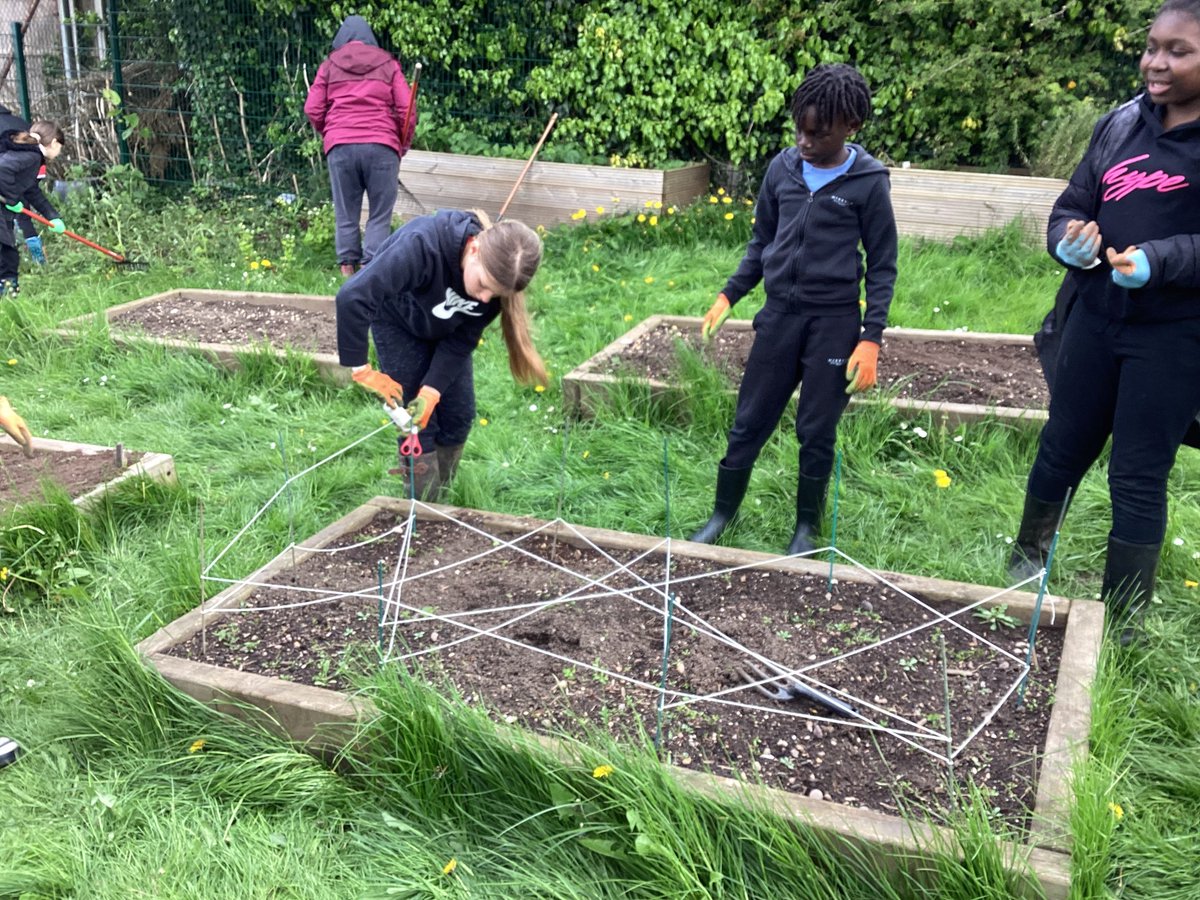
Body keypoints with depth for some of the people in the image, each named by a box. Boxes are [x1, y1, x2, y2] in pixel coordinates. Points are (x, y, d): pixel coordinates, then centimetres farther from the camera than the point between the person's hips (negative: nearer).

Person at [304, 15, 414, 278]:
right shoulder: (388, 64, 13)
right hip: (381, 146, -1)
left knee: (346, 214, 9)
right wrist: (403, 145, 19)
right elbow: (407, 110, 6)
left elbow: (313, 110, 9)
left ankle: (347, 269, 8)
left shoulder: (329, 66, 15)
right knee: (380, 215, 2)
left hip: (340, 146, 1)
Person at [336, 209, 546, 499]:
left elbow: (462, 340, -18)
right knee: (419, 421, -8)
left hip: (444, 330, 4)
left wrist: (432, 391, -29)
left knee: (459, 415, 1)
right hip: (398, 322, -4)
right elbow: (352, 297, -46)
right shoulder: (424, 245, -44)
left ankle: (439, 495, 21)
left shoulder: (497, 276, -28)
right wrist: (362, 370, -39)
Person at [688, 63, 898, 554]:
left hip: (834, 322, -3)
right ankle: (722, 514, 24)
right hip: (779, 314, 3)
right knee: (748, 423, 8)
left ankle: (806, 528, 23)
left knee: (817, 433, 6)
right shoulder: (783, 168, 2)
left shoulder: (868, 182, -8)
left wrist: (871, 338, -10)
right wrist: (728, 295, 5)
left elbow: (882, 265, -4)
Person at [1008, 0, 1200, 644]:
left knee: (1138, 478, 2)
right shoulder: (1121, 123, 5)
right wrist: (1070, 243, -13)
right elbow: (1072, 205, 8)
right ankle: (1025, 564, 40)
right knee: (1061, 450, 16)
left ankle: (1120, 624, 19)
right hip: (1097, 319, 4)